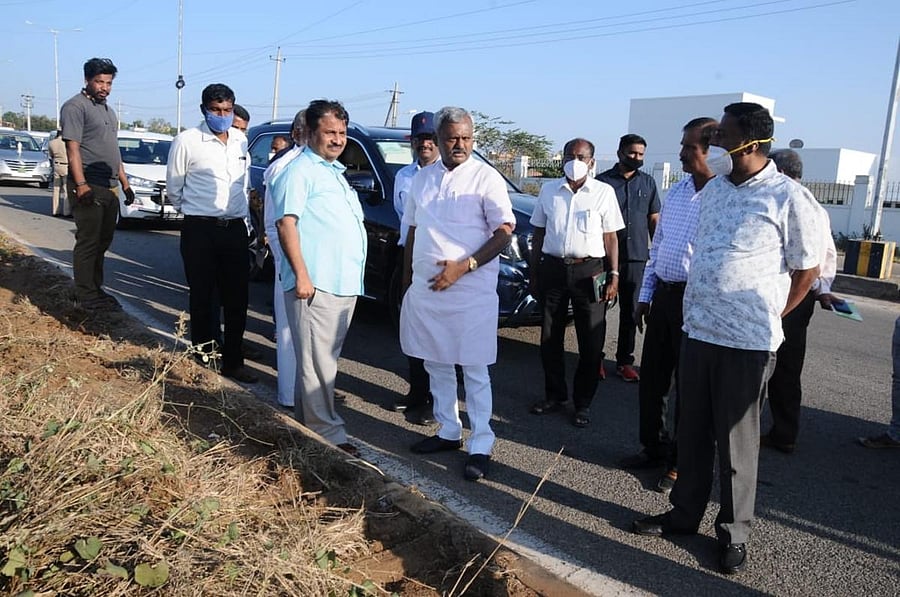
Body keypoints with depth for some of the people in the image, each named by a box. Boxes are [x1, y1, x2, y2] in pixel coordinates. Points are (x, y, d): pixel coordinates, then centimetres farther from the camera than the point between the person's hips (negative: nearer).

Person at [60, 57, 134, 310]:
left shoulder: (108, 110, 21)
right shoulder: (75, 107, -6)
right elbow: (72, 148, -15)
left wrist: (124, 182, 20)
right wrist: (81, 184, -23)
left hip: (109, 188, 9)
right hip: (88, 187, -8)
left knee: (103, 241, 11)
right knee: (88, 241, -7)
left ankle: (95, 289, 20)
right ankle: (86, 296, -2)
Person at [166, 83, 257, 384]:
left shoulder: (241, 141, 8)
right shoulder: (187, 141, -7)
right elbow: (173, 187, 4)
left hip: (235, 228, 4)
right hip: (200, 230, -4)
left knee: (237, 299, 6)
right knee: (202, 298, 6)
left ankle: (233, 362, 16)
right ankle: (204, 358, 18)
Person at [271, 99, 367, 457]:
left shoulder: (334, 171, 22)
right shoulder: (300, 171, -6)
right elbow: (286, 223, -15)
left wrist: (353, 277, 21)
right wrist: (301, 275, -22)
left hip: (344, 284, 9)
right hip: (315, 285, -9)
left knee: (325, 360, 14)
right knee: (317, 362, -4)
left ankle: (309, 422, 25)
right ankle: (325, 433, 3)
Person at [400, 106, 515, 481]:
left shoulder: (486, 178, -6)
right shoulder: (422, 179, 11)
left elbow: (505, 231, -11)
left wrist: (463, 266, -19)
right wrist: (408, 276, 15)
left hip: (471, 291, -6)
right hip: (425, 288, 6)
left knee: (474, 370, 0)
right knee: (436, 364, 14)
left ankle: (481, 445, 10)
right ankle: (448, 431, 28)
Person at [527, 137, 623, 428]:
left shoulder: (604, 192, 1)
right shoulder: (549, 190, 8)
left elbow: (611, 237, 2)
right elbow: (538, 233, 12)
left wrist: (614, 276, -5)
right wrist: (533, 273, 8)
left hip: (589, 270, -2)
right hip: (552, 268, 3)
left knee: (591, 342, 2)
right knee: (550, 337, 9)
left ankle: (583, 403, 15)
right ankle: (555, 395, 25)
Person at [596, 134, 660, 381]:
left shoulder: (648, 182, 10)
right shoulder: (603, 181, 0)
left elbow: (654, 219, 13)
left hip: (637, 257, 3)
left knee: (630, 311, 8)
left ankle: (625, 361, 17)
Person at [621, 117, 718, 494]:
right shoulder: (677, 191, 11)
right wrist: (645, 296, 16)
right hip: (663, 294, 7)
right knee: (651, 377, 15)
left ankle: (681, 463, 21)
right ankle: (654, 448, 32)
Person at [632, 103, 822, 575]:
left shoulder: (790, 197, -10)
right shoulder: (713, 189, 9)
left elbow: (806, 270, -3)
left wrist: (768, 319, 1)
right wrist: (698, 312, 13)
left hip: (747, 342, -6)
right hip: (697, 331, 6)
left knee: (735, 441, 6)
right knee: (691, 432, 15)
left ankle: (734, 532, 24)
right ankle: (684, 513, 32)